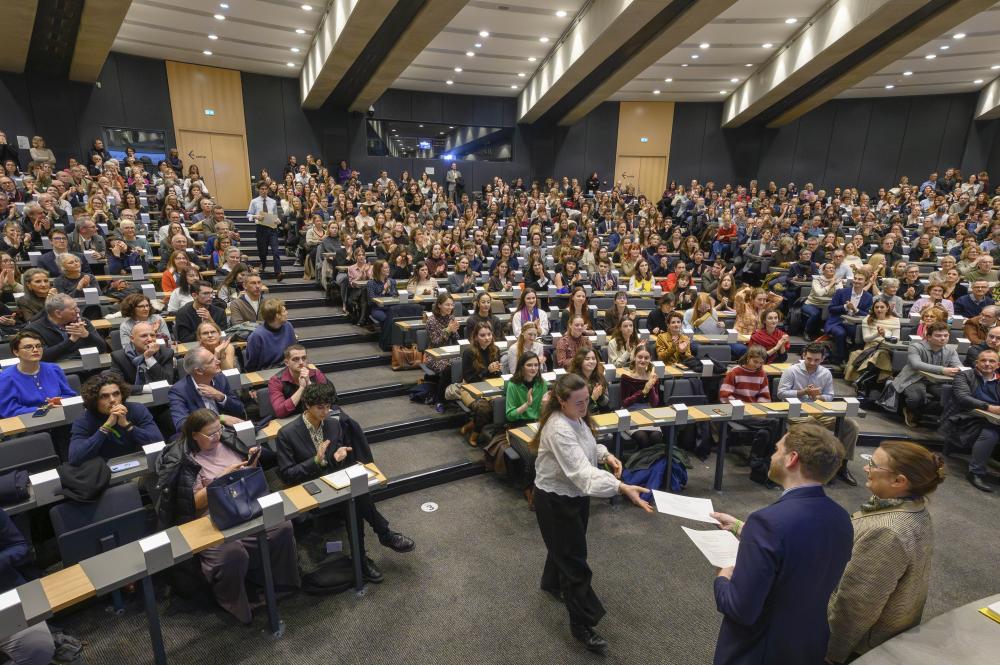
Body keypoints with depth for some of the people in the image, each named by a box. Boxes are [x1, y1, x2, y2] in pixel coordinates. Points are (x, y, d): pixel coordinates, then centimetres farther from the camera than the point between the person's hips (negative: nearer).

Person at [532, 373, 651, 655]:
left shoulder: (575, 417, -5)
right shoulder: (559, 430, -35)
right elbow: (582, 472, -43)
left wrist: (606, 455, -7)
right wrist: (623, 488, -53)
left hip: (575, 494, 9)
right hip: (555, 501, -9)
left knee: (565, 546, 29)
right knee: (574, 561, 3)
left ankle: (552, 584, 56)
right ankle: (582, 626, 21)